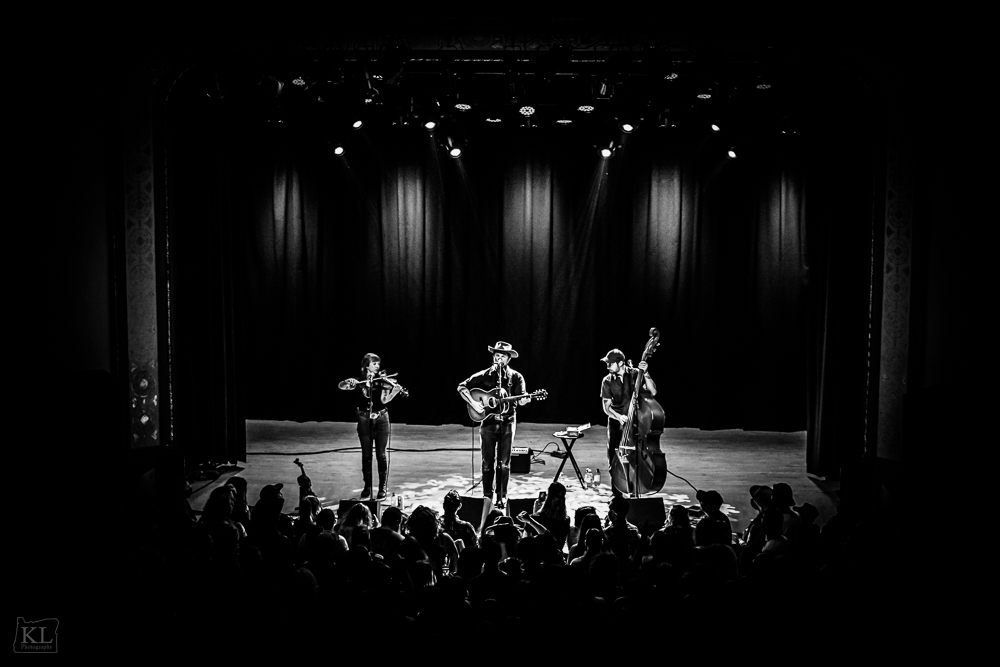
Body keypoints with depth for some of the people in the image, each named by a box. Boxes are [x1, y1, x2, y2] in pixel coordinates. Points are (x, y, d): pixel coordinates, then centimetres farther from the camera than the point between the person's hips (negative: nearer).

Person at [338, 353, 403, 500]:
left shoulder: (382, 381, -1)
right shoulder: (359, 380, 2)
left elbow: (384, 400, -11)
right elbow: (341, 386, -8)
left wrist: (395, 391, -29)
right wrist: (349, 382, -28)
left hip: (381, 420, -1)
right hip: (364, 421, 1)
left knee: (381, 455, 0)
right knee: (366, 455, 4)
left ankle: (382, 487, 10)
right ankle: (367, 487, 15)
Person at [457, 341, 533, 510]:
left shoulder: (515, 377, 3)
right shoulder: (485, 375, 2)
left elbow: (520, 399, -6)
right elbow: (462, 387, 3)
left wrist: (525, 399, -30)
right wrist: (473, 403, -11)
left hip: (507, 423, 0)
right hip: (488, 422, 0)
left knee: (504, 462, 3)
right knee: (488, 461, 4)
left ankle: (502, 497, 12)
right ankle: (487, 496, 15)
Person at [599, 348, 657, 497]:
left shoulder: (635, 374, -2)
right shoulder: (607, 381, 1)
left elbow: (652, 392, -10)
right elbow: (606, 407, -3)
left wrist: (645, 373, -20)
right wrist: (619, 417, -21)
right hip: (616, 423, 1)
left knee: (634, 457, -12)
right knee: (615, 460, -3)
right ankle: (617, 494, 11)